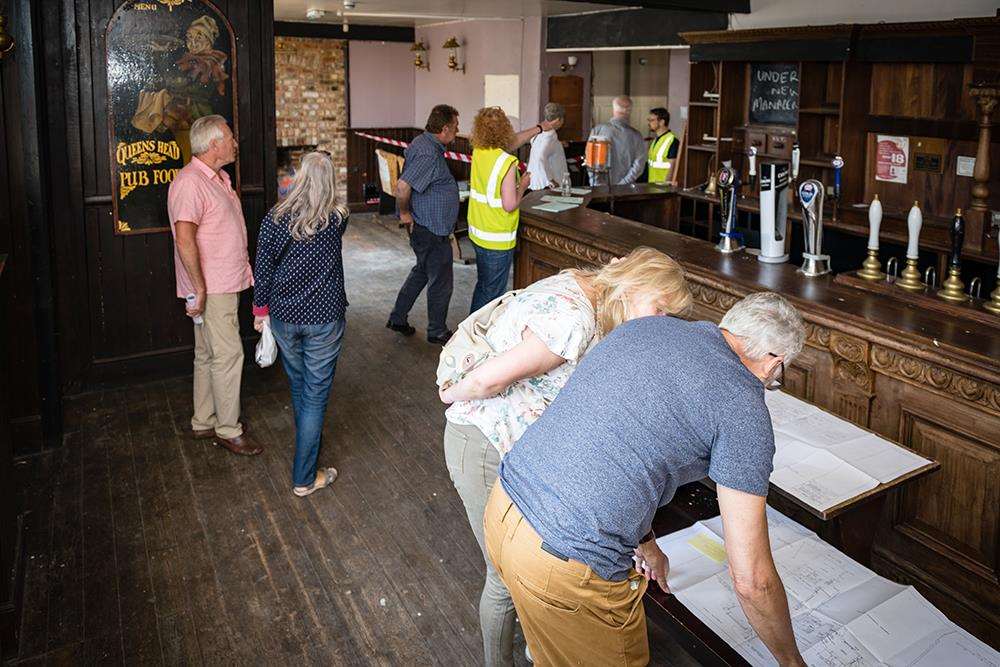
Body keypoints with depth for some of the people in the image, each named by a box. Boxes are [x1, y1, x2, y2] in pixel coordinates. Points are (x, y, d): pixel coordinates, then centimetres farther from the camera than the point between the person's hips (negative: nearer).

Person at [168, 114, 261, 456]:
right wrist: (199, 288, -24)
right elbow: (184, 239, -25)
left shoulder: (218, 178, 15)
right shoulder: (190, 182, -18)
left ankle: (204, 422, 26)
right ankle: (228, 430, 6)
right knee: (228, 354, -5)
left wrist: (244, 270, 21)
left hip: (225, 283, 10)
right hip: (212, 287, -10)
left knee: (207, 354, 15)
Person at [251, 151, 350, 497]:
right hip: (324, 319, -3)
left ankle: (308, 443, 48)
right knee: (316, 395, 5)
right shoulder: (337, 220, -10)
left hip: (283, 317, 3)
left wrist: (261, 309, 12)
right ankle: (304, 478, 10)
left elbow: (262, 270, -2)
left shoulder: (275, 219, -7)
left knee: (298, 387, 23)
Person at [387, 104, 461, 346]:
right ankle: (437, 333, 19)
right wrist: (404, 213, -18)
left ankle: (397, 318, 32)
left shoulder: (422, 143, 8)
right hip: (431, 229, -10)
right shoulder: (429, 153, -25)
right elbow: (403, 185, -33)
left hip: (425, 226, 10)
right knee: (441, 281, 4)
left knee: (422, 271, 23)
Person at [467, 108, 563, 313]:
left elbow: (511, 142, 17)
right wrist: (523, 186, -4)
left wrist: (540, 128, 26)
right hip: (498, 241, -8)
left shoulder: (478, 151, 0)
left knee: (482, 286, 23)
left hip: (477, 233, 8)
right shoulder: (507, 163, -23)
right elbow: (510, 205, -22)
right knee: (492, 293, 5)